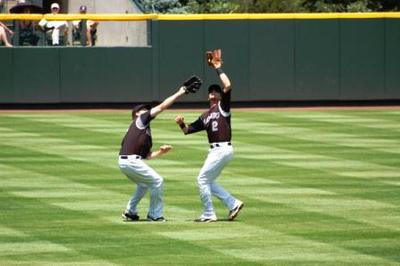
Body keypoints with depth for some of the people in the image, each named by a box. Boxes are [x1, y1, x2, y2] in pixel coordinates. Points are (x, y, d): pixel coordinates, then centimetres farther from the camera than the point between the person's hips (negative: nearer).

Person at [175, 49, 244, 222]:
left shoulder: (223, 106, 0)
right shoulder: (205, 116, 20)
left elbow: (228, 86, -16)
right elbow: (188, 130, 20)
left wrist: (218, 68, -9)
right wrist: (181, 124, -3)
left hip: (223, 149, -9)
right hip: (215, 150, 9)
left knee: (202, 179, -8)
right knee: (208, 182, 11)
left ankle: (209, 214, -3)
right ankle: (233, 204, 13)